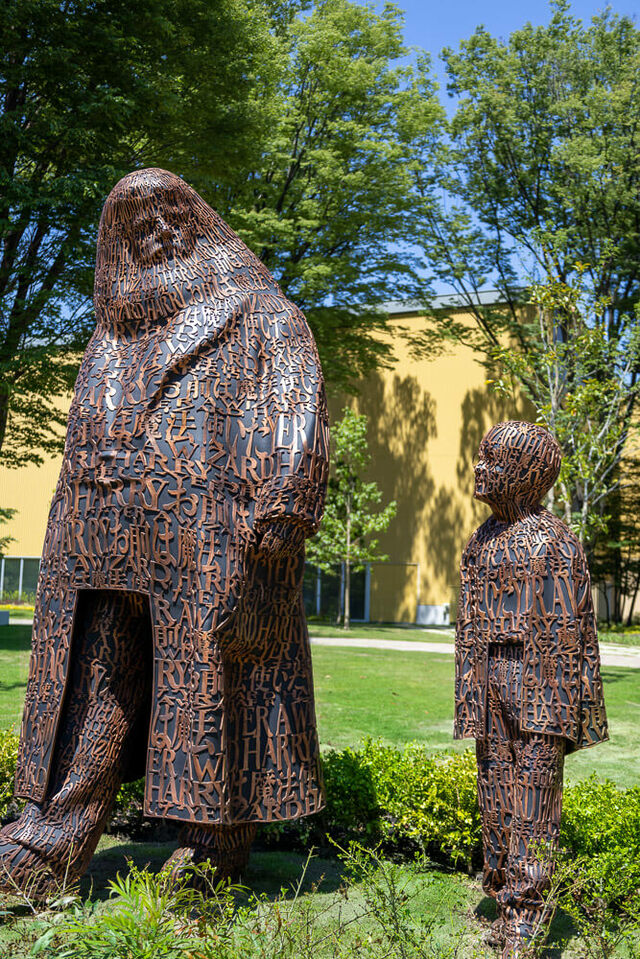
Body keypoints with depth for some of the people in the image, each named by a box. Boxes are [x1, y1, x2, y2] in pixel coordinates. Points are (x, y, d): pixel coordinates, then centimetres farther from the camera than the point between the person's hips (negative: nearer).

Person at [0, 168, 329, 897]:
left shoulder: (258, 315, 6)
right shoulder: (114, 339, 24)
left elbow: (293, 423, -6)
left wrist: (274, 518, -19)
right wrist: (67, 550, 15)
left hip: (207, 544, -5)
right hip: (103, 550, 6)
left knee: (208, 683, -3)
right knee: (88, 689, 5)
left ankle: (211, 856, 6)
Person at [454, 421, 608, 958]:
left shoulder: (554, 540, -5)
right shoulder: (480, 542, 13)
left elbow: (568, 629, -7)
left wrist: (561, 707, -11)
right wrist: (468, 700, 11)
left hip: (538, 684, -6)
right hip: (491, 682, 6)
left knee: (534, 797, -3)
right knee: (496, 795, 9)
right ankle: (506, 907, 21)